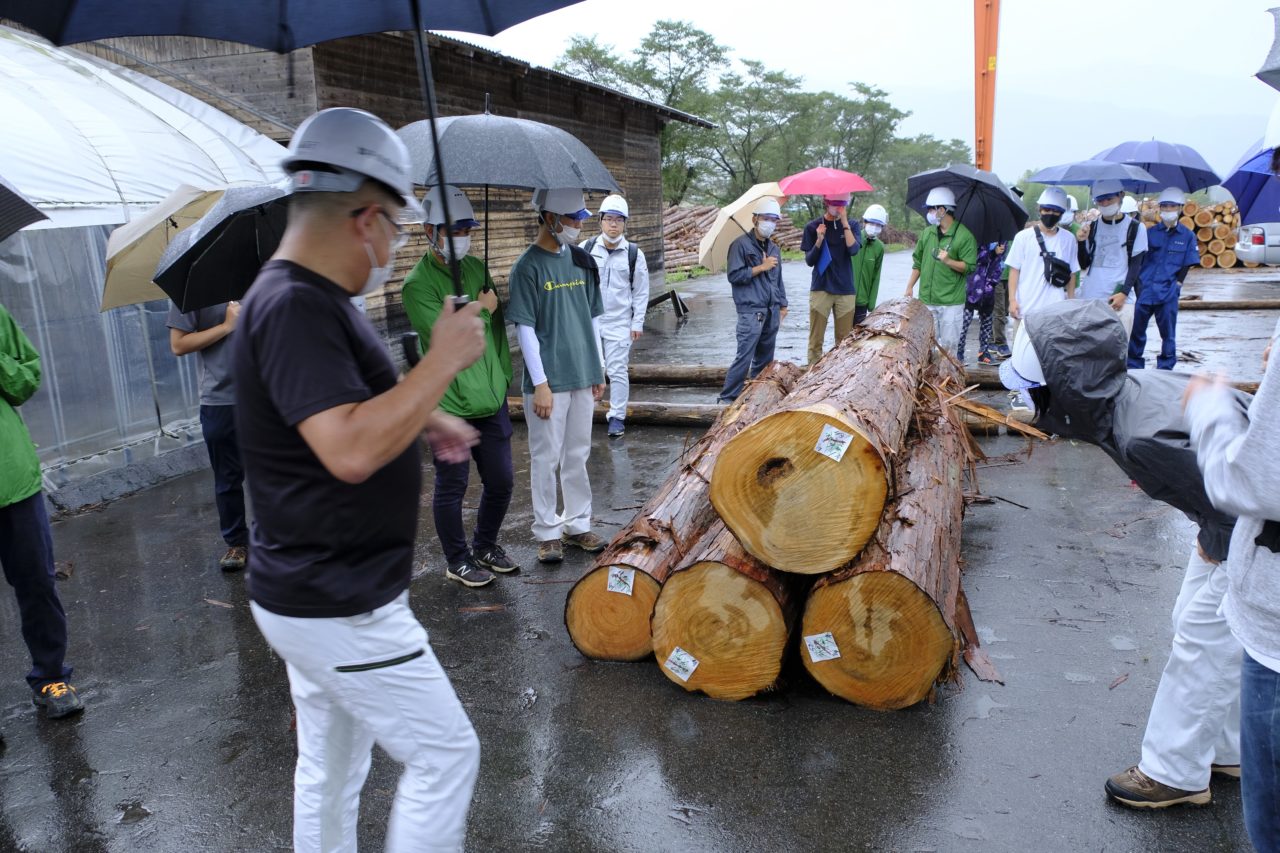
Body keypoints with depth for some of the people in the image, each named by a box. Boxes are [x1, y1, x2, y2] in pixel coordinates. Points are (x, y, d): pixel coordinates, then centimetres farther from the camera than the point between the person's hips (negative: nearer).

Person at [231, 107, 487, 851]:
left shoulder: (308, 298, 10)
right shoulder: (293, 307, -23)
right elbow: (351, 450, -34)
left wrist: (427, 419, 18)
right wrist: (446, 359, -25)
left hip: (313, 597, 10)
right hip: (339, 610, -10)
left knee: (330, 771, 22)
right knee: (445, 753, 3)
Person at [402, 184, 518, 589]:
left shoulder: (477, 268, 9)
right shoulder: (417, 285, -12)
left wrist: (502, 373, 12)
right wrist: (481, 310, -9)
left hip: (491, 399, 7)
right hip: (449, 404, -6)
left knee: (501, 480, 14)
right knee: (451, 487, 7)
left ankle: (485, 546, 36)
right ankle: (457, 560, 25)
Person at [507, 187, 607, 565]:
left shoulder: (582, 261, 8)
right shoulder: (528, 267, -10)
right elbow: (525, 328, -13)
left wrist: (598, 370, 13)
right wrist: (540, 383, -16)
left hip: (583, 378, 6)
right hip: (548, 382, -6)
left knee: (577, 455, 14)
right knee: (546, 458, 4)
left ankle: (577, 524, 27)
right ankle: (548, 532, 16)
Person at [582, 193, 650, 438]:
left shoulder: (634, 253, -1)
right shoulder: (586, 248, 0)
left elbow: (641, 292, 4)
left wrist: (637, 323, 0)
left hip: (619, 323, -1)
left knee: (617, 371, 2)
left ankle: (617, 417, 13)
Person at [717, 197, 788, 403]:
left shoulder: (774, 248, 19)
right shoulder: (741, 245, -4)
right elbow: (734, 275, -11)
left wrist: (783, 304, 21)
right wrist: (761, 267, -11)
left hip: (772, 312, 7)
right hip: (751, 311, -7)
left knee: (765, 358, 9)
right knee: (744, 356, -12)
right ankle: (727, 398, -8)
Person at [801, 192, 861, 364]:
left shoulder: (851, 226, 6)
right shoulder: (813, 227, 3)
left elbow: (853, 250, -11)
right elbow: (809, 261, 1)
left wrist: (845, 222, -16)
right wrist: (819, 240, -16)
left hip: (846, 290, 1)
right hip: (820, 289, -1)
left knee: (844, 341, 3)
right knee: (816, 340, -2)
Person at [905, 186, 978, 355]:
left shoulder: (964, 236, -7)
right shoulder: (927, 233, 11)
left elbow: (969, 266, -10)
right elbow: (918, 262, 17)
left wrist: (949, 261, -24)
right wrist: (910, 286, 14)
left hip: (951, 302, -5)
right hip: (926, 299, 5)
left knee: (949, 344, -1)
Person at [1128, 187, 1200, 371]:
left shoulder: (1187, 236, 6)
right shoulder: (1150, 232, 9)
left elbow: (1187, 266, 5)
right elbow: (1138, 259, 7)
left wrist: (1176, 283, -5)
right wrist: (1139, 283, -4)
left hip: (1168, 293, -1)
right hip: (1144, 290, 1)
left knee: (1168, 333, 4)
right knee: (1136, 330, 4)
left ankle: (1165, 368, 15)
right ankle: (1134, 368, 16)